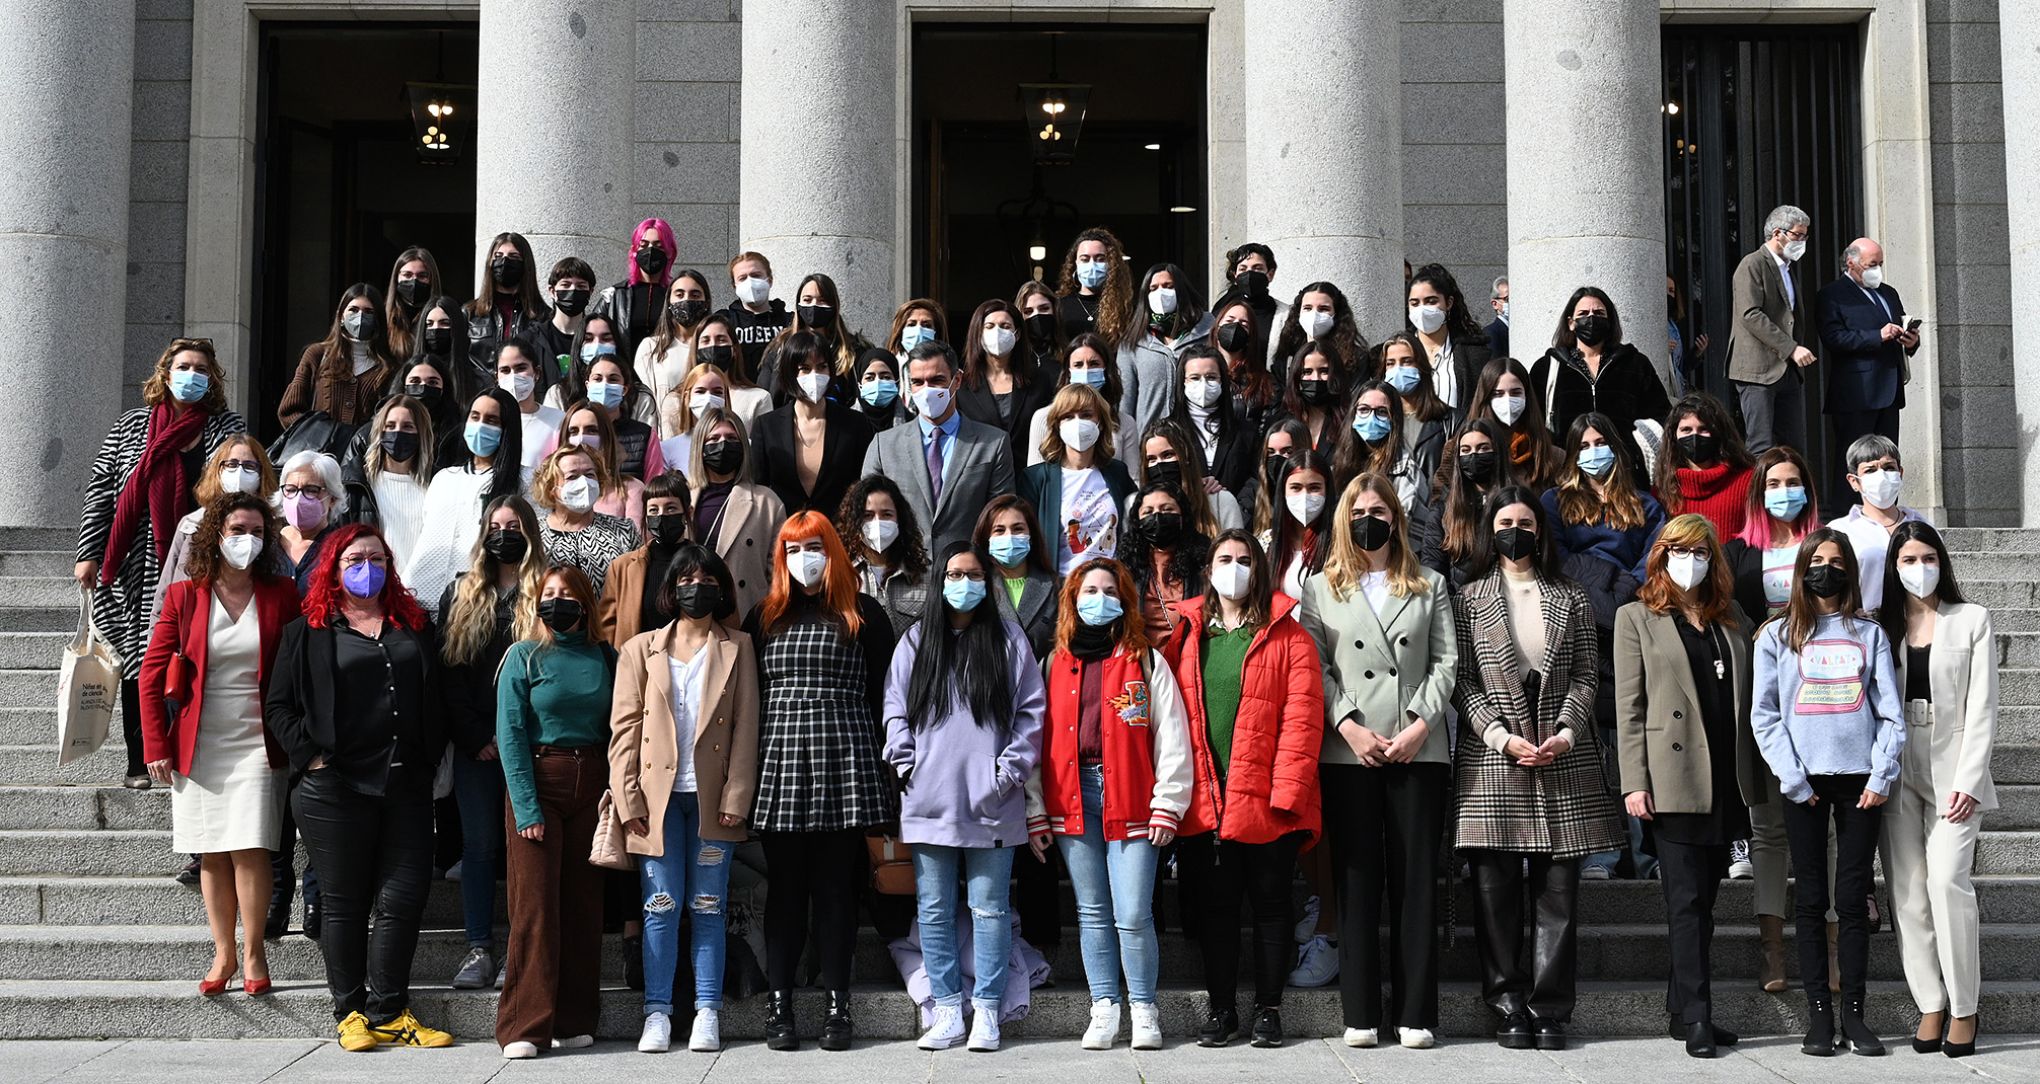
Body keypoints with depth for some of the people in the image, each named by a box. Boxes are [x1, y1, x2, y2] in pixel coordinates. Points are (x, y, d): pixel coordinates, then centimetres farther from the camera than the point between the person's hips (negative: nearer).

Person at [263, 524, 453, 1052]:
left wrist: (429, 758, 6)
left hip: (406, 785, 3)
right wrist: (309, 754, -8)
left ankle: (390, 1013, 9)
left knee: (402, 900, 0)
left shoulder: (412, 626, 14)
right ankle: (350, 1013, 14)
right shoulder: (307, 632, 5)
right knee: (344, 904, 5)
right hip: (335, 786, -3)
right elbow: (277, 705, 2)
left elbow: (435, 697, 16)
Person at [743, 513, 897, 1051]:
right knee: (786, 888, 4)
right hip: (780, 764, 2)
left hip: (845, 764, -2)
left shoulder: (862, 615, 7)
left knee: (836, 886, 2)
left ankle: (837, 1006, 8)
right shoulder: (764, 617, 14)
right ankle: (779, 1006, 8)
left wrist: (887, 770, -1)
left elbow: (883, 693, 5)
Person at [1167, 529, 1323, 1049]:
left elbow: (1301, 718, -6)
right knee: (1214, 905, 9)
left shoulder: (1287, 636, 0)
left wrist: (1287, 790, -14)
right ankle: (1220, 1008, 20)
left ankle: (1267, 1009, 18)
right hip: (1203, 801, 2)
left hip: (1265, 801, -2)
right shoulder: (1184, 631, 9)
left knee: (1270, 904, 7)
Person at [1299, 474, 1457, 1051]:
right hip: (1348, 751, 0)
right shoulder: (1321, 588, 11)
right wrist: (1348, 726, -9)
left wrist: (1420, 724, -7)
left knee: (1415, 877, 0)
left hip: (1419, 748, 0)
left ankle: (1415, 1013, 4)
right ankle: (1360, 1013, 4)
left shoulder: (1429, 586, 14)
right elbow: (1313, 668, 3)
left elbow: (1446, 661, 6)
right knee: (1357, 877, 1)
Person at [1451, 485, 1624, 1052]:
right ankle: (1508, 1009, 4)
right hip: (1492, 758, -1)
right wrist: (1503, 738, -11)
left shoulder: (1570, 599, 13)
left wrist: (1564, 733, -8)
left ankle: (1549, 1010, 3)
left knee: (1558, 889, -1)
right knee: (1496, 889, -2)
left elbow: (1586, 676, 7)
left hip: (1563, 758, 1)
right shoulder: (1470, 599, 8)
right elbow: (1464, 681, 1)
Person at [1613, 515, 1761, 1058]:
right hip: (1674, 779, -4)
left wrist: (1754, 774, 6)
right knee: (1687, 901, -5)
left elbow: (1750, 698, 15)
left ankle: (1683, 1010, 15)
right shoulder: (1637, 618, 5)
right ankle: (1695, 1017, -3)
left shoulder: (1732, 619, 16)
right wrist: (1634, 783, -9)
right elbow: (1629, 707, -1)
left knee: (1702, 900, 8)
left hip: (1728, 780, 4)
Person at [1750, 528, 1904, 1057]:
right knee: (1811, 898, 1)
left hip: (1860, 779, 1)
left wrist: (1882, 776, -5)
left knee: (1853, 898, 1)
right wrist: (1791, 777, -7)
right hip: (1805, 783, -1)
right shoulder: (1777, 636, 8)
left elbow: (1890, 713, 6)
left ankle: (1854, 1012, 6)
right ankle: (1819, 1013, 4)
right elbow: (1764, 715, 2)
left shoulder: (1869, 634, 11)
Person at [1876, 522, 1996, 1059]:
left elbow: (1982, 709, 0)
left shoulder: (1972, 620, 5)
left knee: (1946, 879, -15)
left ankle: (1963, 1008, -6)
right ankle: (1930, 1005, 5)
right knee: (1907, 891, -2)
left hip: (1953, 771, -3)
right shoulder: (1882, 626, 11)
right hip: (1897, 771, 3)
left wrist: (1968, 780, -9)